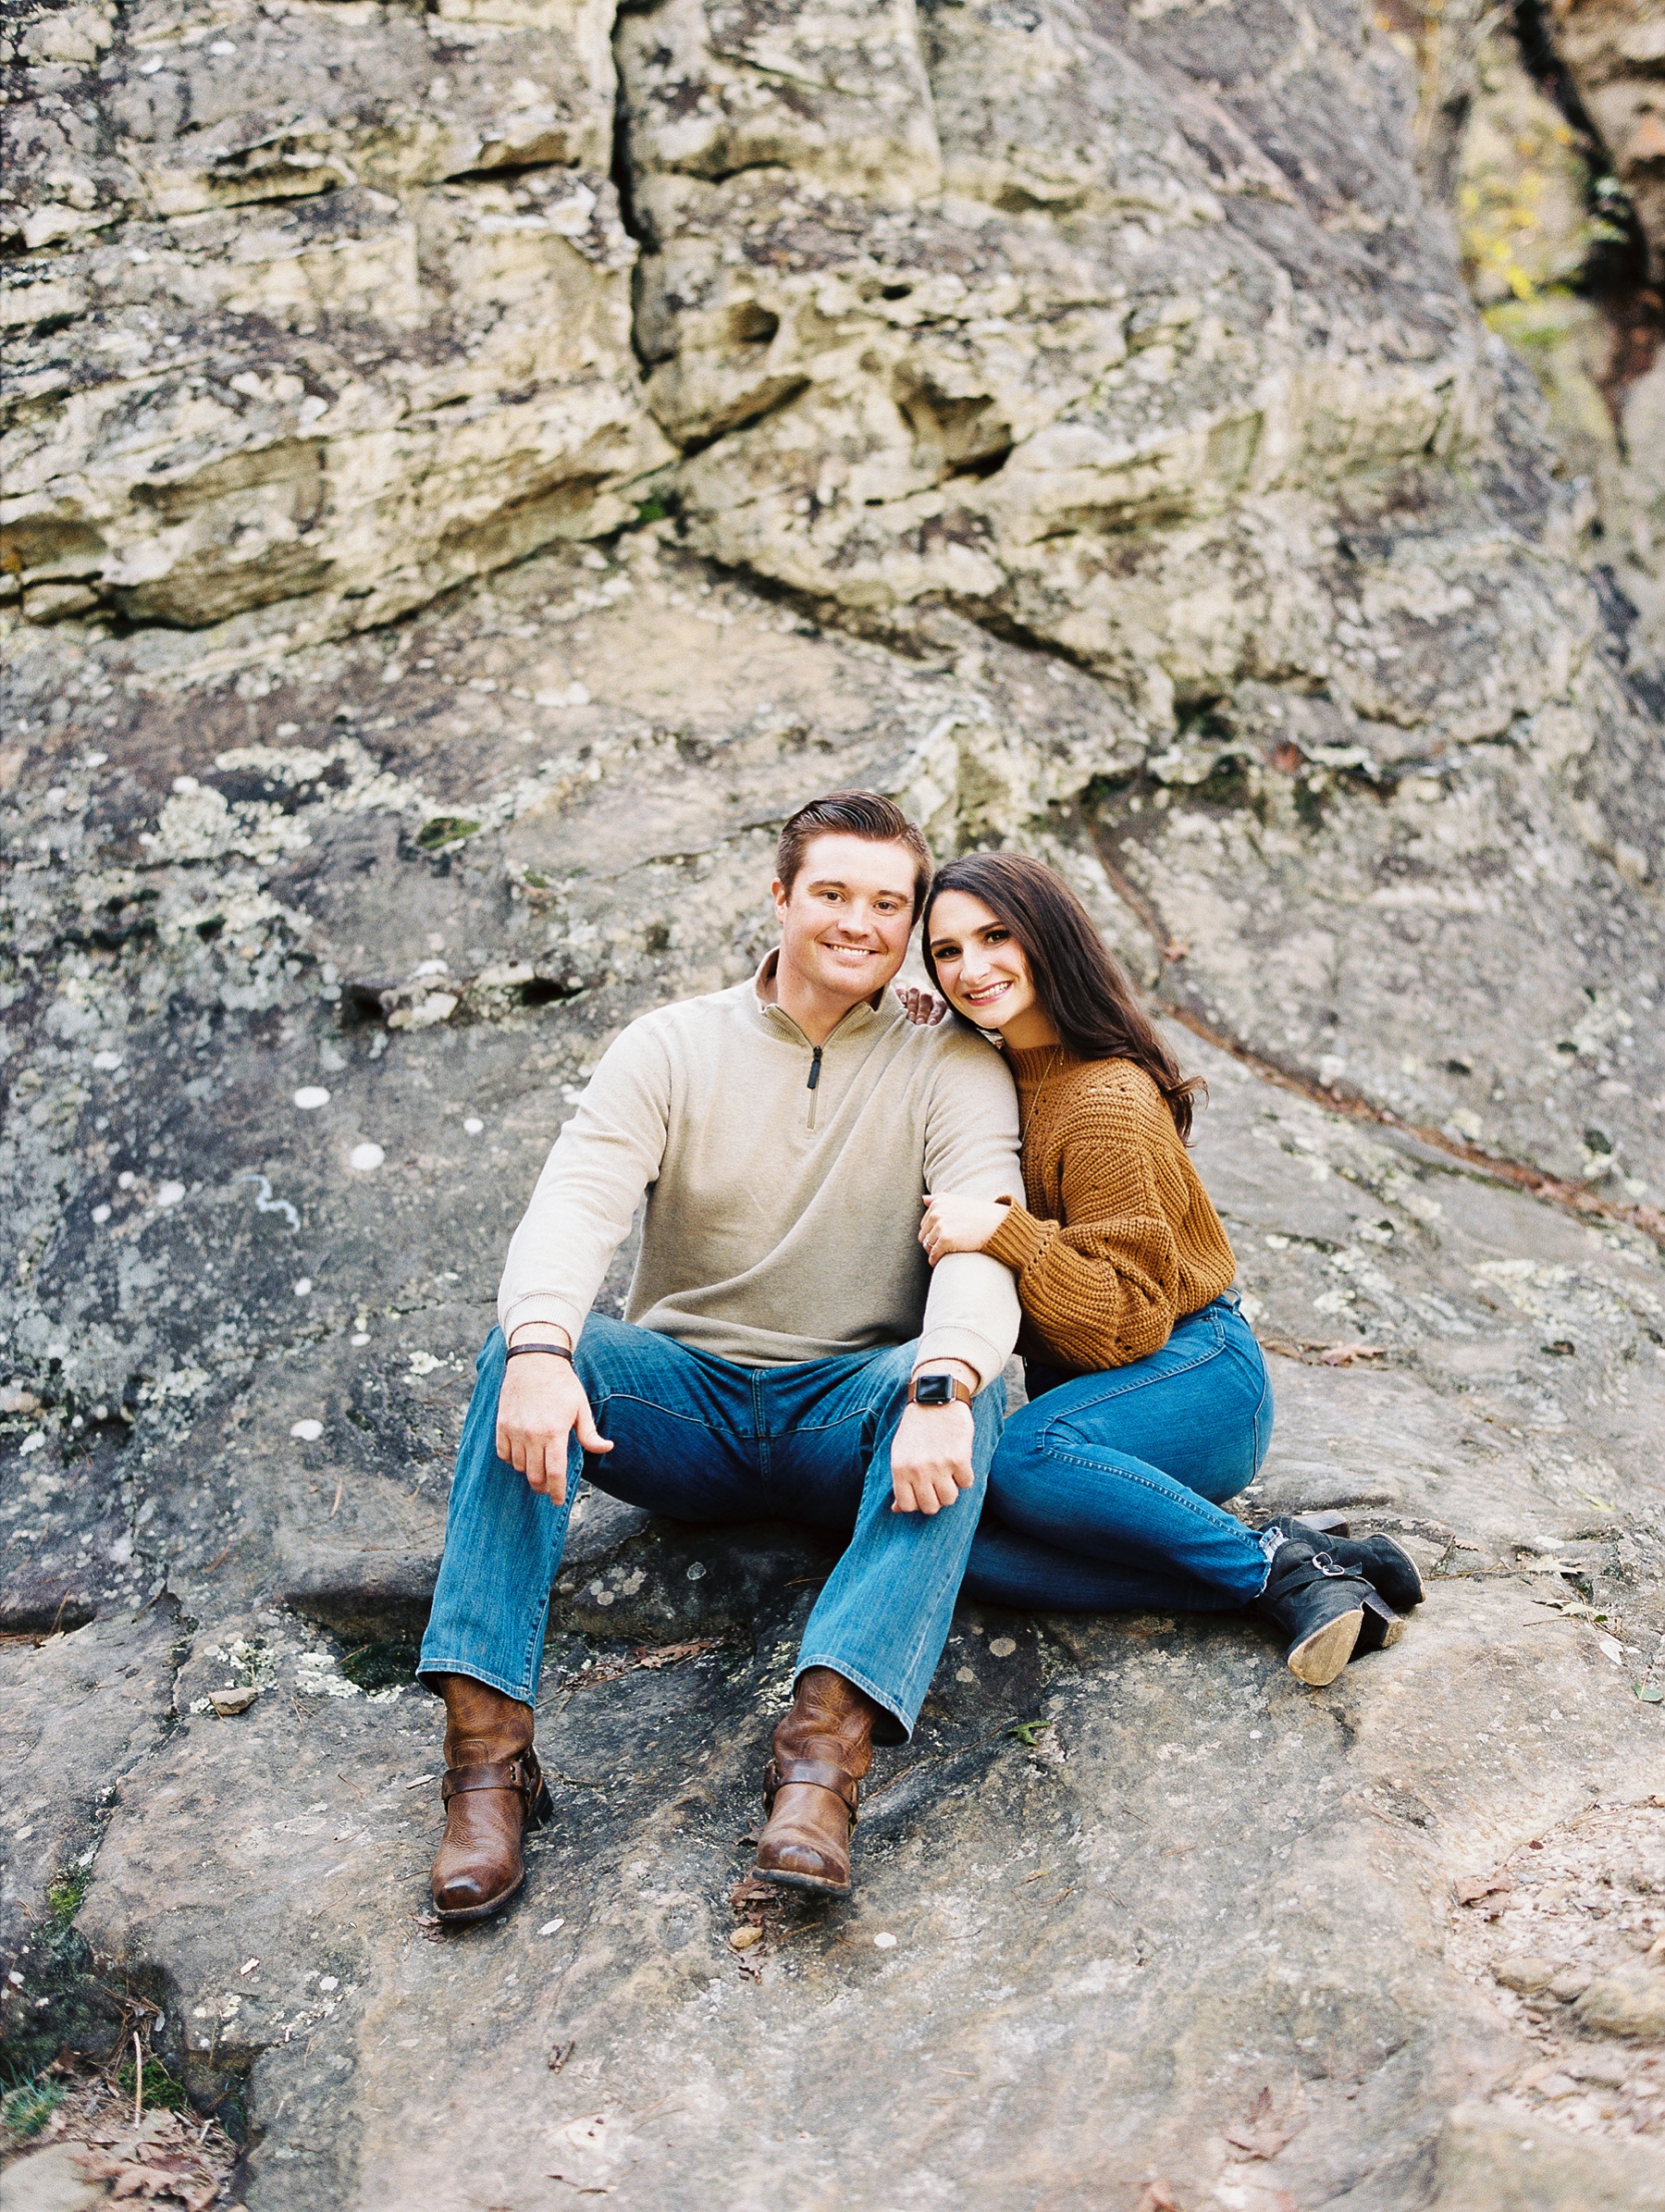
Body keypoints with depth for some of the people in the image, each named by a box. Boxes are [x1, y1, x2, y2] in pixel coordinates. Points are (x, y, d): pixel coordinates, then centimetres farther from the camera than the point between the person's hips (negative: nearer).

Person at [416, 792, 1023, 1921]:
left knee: (963, 1390, -32)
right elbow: (575, 1204, -14)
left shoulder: (952, 1069, 1)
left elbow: (981, 1242, -16)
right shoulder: (672, 1048, 2)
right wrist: (543, 1348, -36)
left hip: (851, 1419, -1)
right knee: (522, 1350, -27)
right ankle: (489, 1748, -32)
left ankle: (827, 1749, -45)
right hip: (686, 1399, 1)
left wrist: (941, 1389, -38)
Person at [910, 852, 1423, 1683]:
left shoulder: (1108, 1102, -16)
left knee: (1022, 1454, -38)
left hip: (1195, 1376, -7)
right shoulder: (996, 1074, 9)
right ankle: (1286, 1579, -21)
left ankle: (1279, 1563, -20)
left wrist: (1002, 1231, -29)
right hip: (1085, 1386, 8)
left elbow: (1127, 1326, -17)